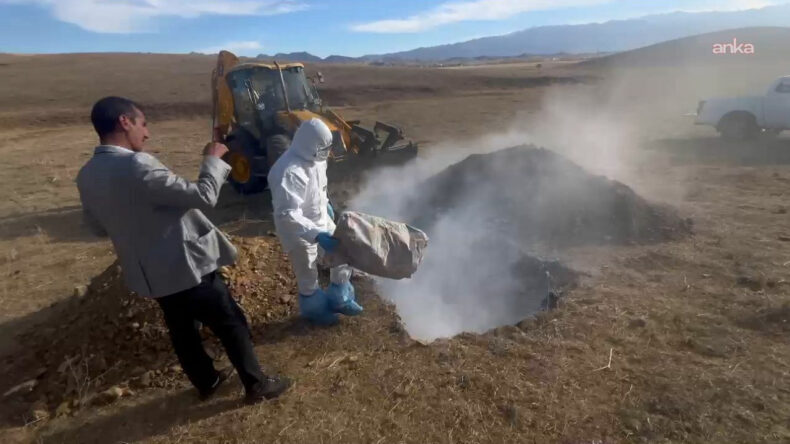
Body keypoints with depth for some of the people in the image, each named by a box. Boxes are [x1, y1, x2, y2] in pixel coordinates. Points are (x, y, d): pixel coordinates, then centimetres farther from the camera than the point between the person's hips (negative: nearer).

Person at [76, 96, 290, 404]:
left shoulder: (87, 176, 1)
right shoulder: (138, 165, -26)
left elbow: (98, 226, 14)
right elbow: (203, 196, -25)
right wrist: (214, 159, -10)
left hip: (148, 273, 8)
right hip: (186, 265, -8)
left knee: (182, 329, 24)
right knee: (231, 324, 8)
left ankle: (206, 381, 42)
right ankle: (256, 385, 21)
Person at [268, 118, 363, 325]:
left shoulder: (313, 159, -6)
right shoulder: (289, 172, -34)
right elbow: (288, 215, -38)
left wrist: (326, 203, 26)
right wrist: (317, 235, -44)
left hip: (321, 220, 8)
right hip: (299, 231, -8)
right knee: (308, 278, 12)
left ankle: (339, 299, 40)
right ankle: (314, 309, 42)